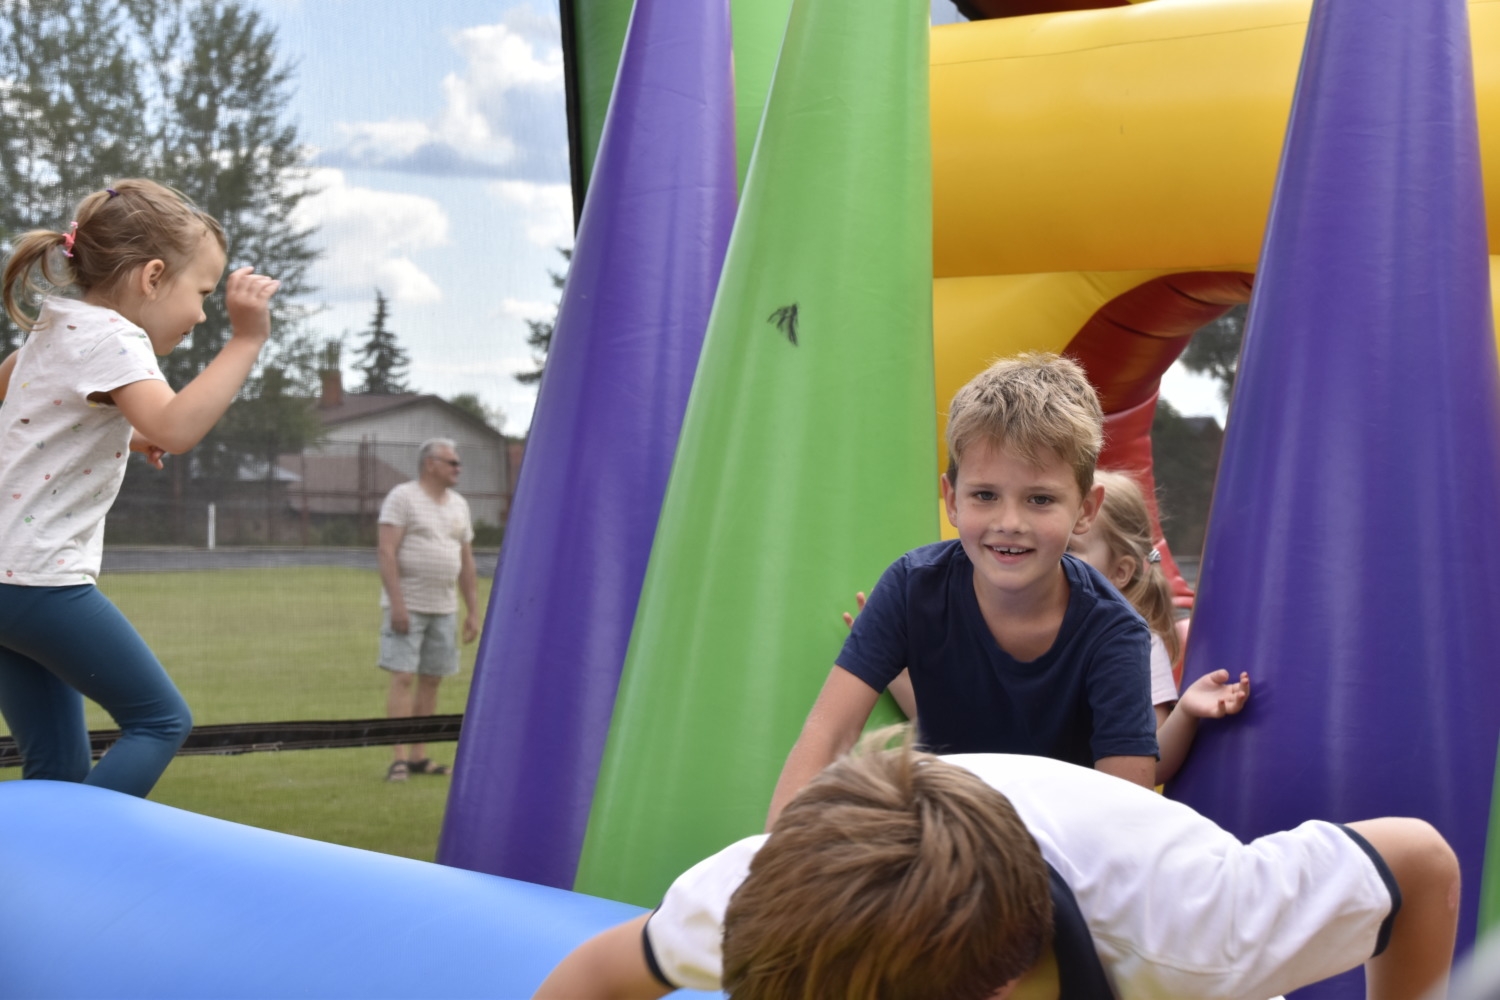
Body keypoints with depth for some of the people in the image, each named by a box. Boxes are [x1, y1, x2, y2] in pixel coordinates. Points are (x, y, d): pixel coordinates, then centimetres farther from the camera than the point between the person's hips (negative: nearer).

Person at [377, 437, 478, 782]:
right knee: (403, 678, -10)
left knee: (431, 680, 7)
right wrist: (396, 603, -21)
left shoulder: (458, 505, 14)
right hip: (407, 607, -6)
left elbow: (466, 561, 17)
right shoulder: (402, 497, -6)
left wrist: (473, 611, 13)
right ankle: (400, 758, -11)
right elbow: (386, 552, -13)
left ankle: (419, 756, 13)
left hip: (444, 608, 6)